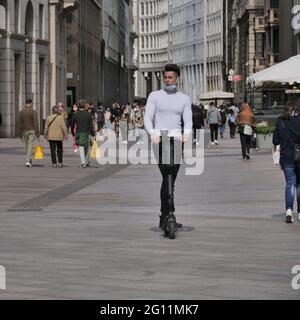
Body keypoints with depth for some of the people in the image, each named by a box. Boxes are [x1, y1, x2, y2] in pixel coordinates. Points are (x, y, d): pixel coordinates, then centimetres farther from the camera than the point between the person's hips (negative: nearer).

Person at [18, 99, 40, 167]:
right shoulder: (34, 112, -8)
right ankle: (27, 161, -17)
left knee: (27, 147, 17)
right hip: (32, 131, -4)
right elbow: (36, 124, -13)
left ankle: (30, 160, 28)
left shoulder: (21, 112, 2)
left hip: (24, 131, 4)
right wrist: (38, 135, -10)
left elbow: (20, 124, 4)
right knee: (30, 147, -5)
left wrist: (21, 136, 10)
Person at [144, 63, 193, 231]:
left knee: (170, 179, 4)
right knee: (168, 176, -19)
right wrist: (153, 133, -19)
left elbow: (188, 120, 4)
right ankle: (168, 214, -22)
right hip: (159, 140, -3)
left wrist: (186, 134, -18)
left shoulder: (185, 99, 14)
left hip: (176, 140, 3)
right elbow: (148, 118, 0)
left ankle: (164, 219, 12)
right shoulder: (155, 96, 8)